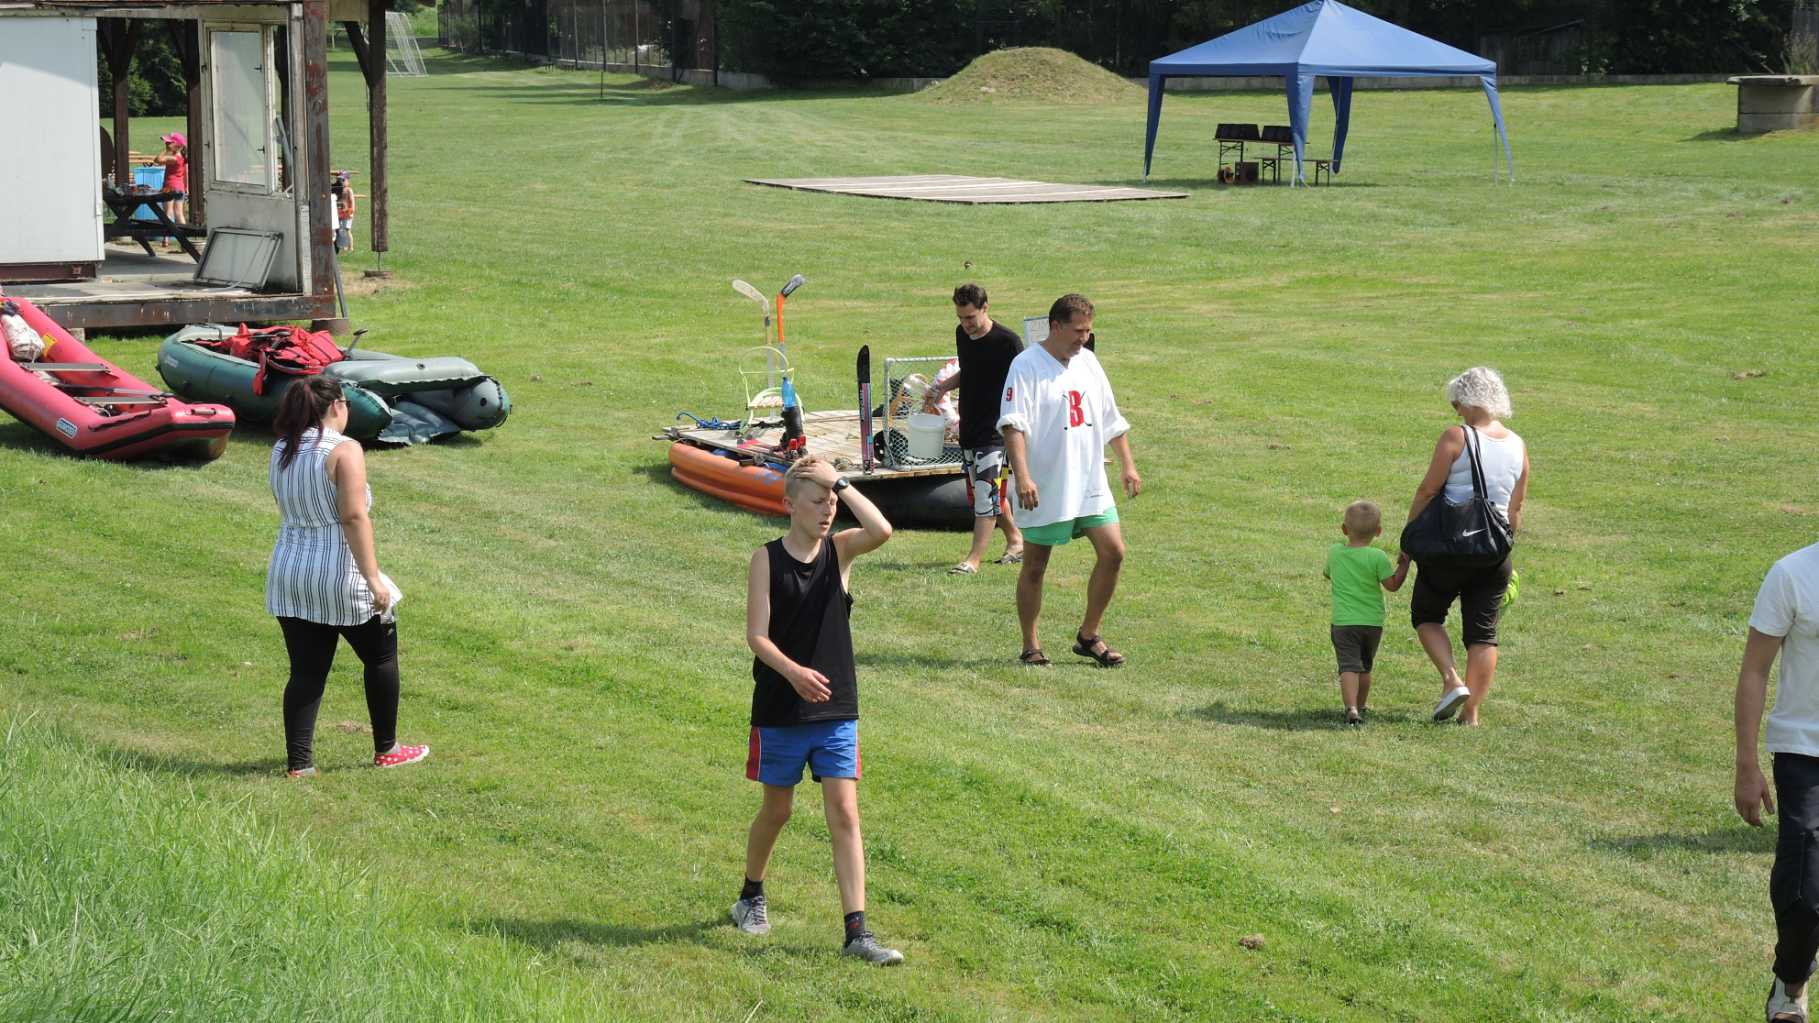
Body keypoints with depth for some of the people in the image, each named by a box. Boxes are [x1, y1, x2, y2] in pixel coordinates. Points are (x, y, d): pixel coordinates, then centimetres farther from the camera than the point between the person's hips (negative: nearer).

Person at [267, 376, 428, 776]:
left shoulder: (282, 451, 6)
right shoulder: (344, 451, -15)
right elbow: (354, 517, -21)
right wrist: (374, 579, -20)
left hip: (288, 577, 6)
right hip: (338, 577, -6)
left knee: (306, 671, 11)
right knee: (381, 656, 14)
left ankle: (299, 762, 7)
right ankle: (386, 750, 24)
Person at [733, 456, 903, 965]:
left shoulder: (840, 550, 0)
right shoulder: (767, 559, -6)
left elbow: (882, 530, -22)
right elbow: (756, 635, -12)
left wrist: (840, 483, -17)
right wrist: (793, 671, -28)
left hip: (836, 711, 1)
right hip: (779, 712, -1)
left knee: (845, 814, -5)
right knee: (776, 811, 14)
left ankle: (856, 932, -6)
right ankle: (751, 896, 39)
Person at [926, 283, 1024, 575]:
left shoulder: (1007, 341, -14)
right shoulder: (961, 334, 8)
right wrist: (943, 386, 7)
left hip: (995, 429, -8)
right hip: (969, 427, 8)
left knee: (986, 492, -11)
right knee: (984, 493, 15)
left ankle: (974, 558, -11)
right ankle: (1015, 541, 31)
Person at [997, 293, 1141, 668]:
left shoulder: (1087, 362, 11)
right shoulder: (1026, 366, -11)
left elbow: (1112, 419, 21)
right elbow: (1012, 424, -21)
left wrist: (1128, 464, 18)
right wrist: (1022, 476, -30)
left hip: (1090, 485, 6)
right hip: (1044, 490, -6)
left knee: (1113, 552, -2)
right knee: (1035, 567, 4)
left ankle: (1089, 636, 12)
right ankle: (1030, 646, 17)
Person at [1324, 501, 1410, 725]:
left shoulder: (1334, 553, 1)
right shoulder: (1377, 557, -9)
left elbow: (1327, 573, 20)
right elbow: (1392, 585, -5)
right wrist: (1404, 562, 4)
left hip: (1344, 622, -1)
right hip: (1373, 622, 1)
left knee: (1349, 666, -10)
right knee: (1365, 667, 19)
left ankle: (1351, 709, -29)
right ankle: (1360, 707, 30)